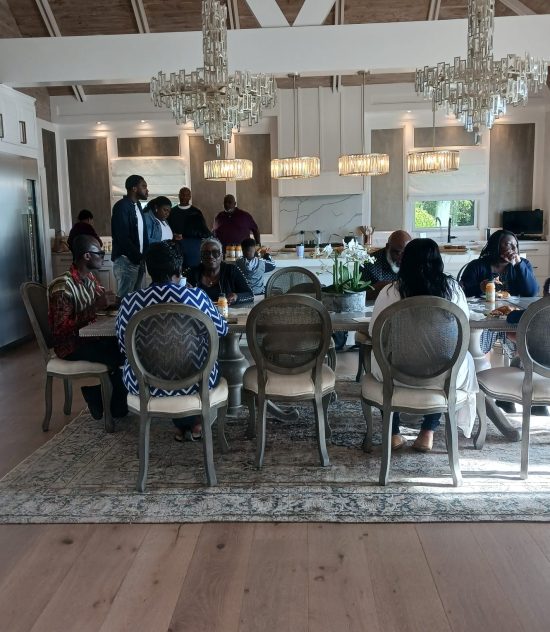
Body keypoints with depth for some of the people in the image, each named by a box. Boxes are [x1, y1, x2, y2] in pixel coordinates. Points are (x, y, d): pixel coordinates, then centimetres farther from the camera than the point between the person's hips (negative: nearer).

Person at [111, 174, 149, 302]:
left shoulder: (137, 205, 15)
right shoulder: (121, 206, -12)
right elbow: (123, 237, -18)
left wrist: (144, 255, 4)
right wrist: (138, 256, -16)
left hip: (138, 259, 8)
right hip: (126, 260, -8)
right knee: (125, 298, -4)